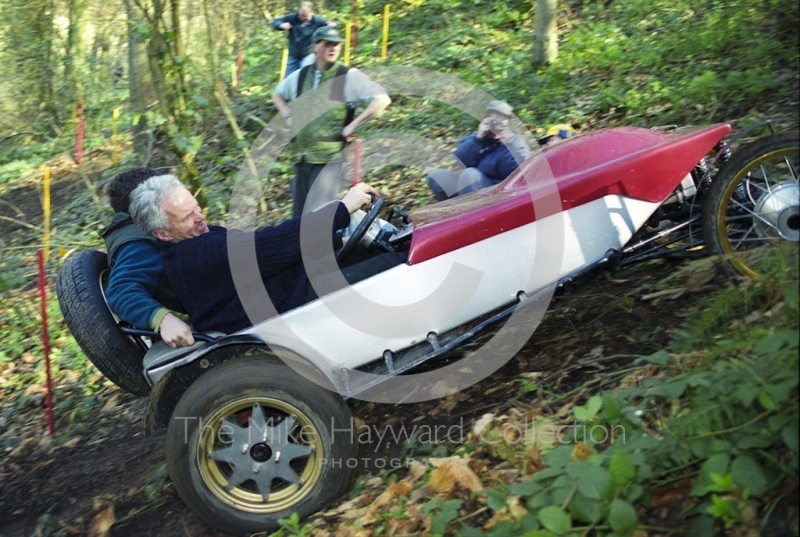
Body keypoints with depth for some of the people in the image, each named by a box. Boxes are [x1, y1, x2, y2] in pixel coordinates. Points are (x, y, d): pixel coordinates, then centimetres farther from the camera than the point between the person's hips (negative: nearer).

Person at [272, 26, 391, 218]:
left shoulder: (349, 76, -4)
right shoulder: (300, 75, 12)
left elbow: (382, 99, -11)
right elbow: (277, 94, 32)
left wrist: (352, 126, -13)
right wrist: (288, 116, 14)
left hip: (330, 158, -6)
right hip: (301, 158, 6)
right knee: (299, 215, 10)